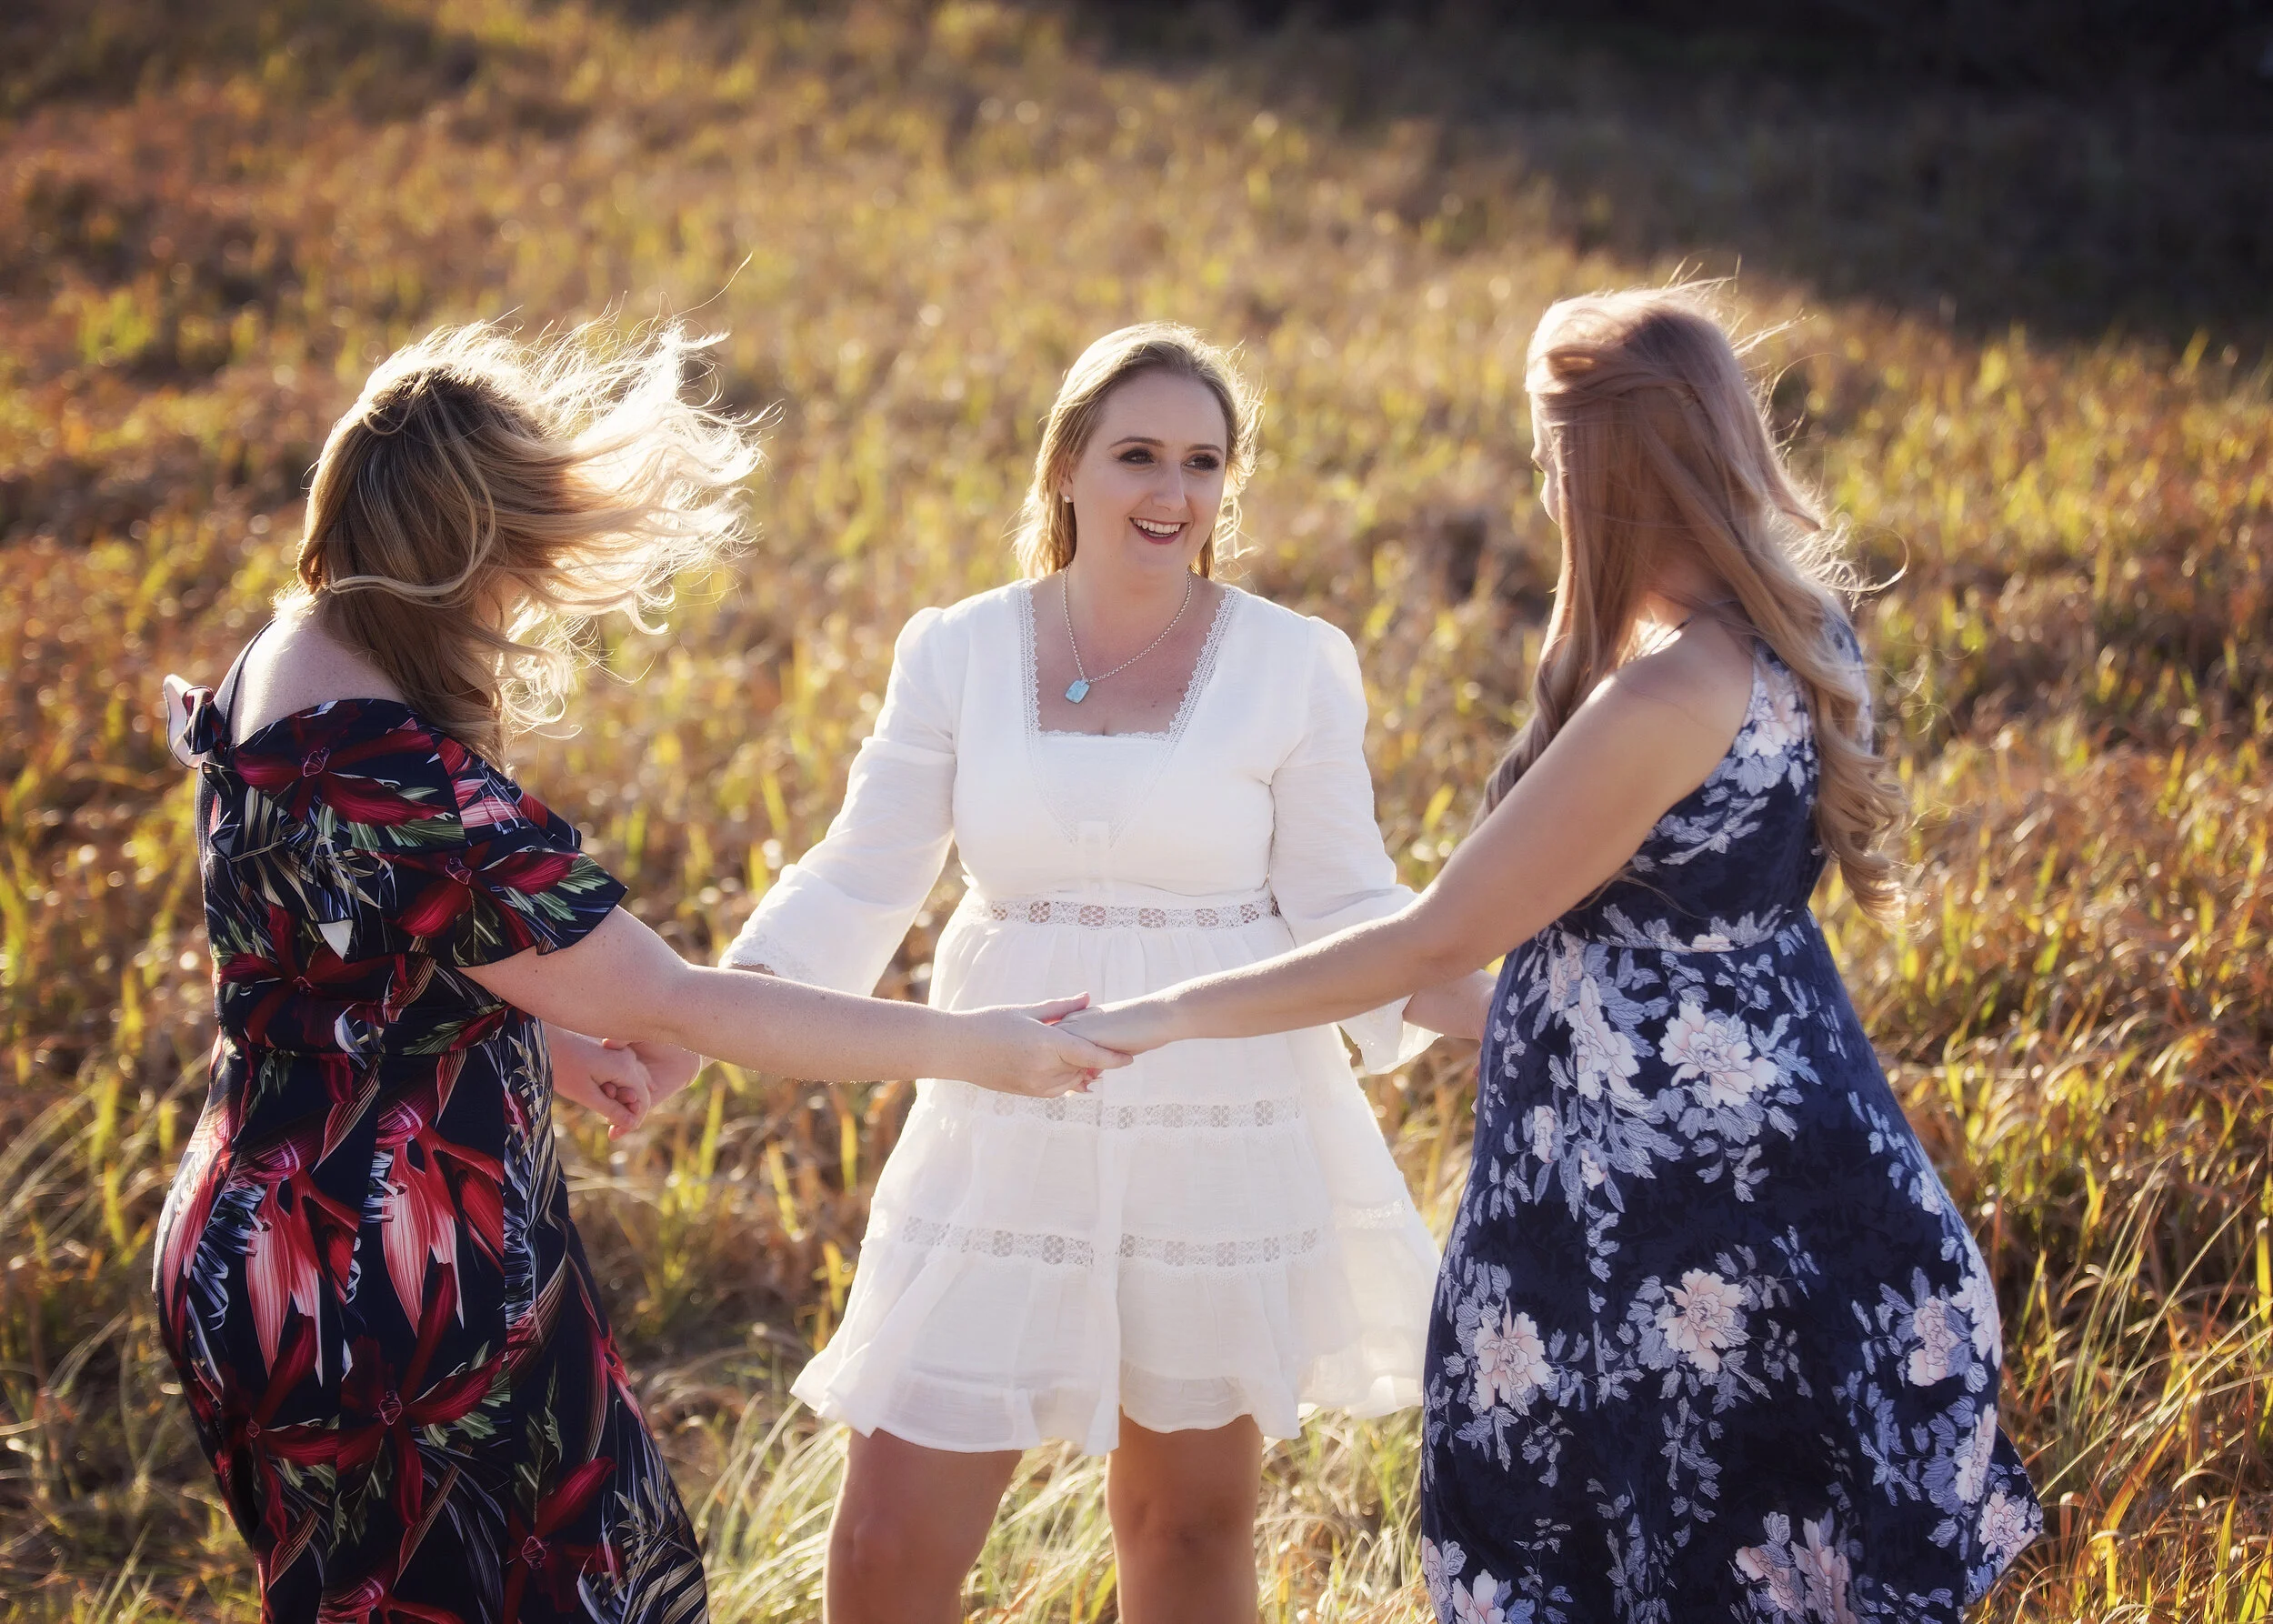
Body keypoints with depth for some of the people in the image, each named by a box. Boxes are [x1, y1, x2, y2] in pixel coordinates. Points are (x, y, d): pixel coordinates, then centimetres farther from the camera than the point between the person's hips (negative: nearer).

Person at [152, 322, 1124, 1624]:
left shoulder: (288, 670, 3)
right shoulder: (392, 782, -29)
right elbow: (675, 1004, -26)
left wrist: (548, 1044, 9)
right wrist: (972, 1048, -18)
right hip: (373, 1298, -10)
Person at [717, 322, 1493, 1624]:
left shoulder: (1295, 666, -5)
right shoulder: (956, 653, -1)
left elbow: (1344, 912, -2)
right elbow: (860, 883, 1)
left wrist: (1500, 1015, -17)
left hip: (1222, 1142, -1)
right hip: (1009, 1140, 1)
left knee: (1191, 1515, 15)